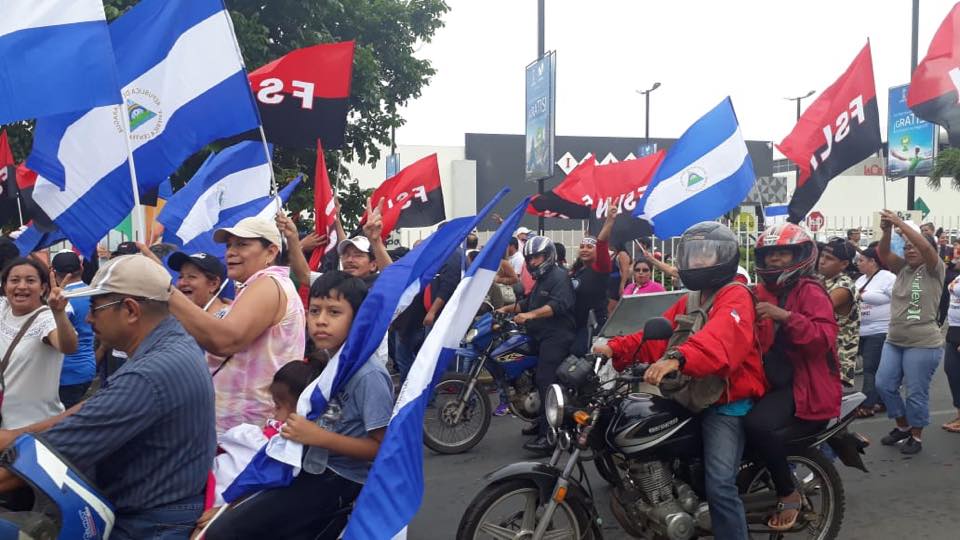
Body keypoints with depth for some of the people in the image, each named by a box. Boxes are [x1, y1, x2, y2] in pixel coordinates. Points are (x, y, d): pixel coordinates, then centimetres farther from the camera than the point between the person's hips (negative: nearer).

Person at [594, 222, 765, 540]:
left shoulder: (735, 297, -11)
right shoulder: (688, 302, 20)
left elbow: (720, 338, -33)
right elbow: (658, 334, 9)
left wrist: (677, 358, -52)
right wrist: (616, 349, -7)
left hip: (725, 405, -9)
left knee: (719, 486, -21)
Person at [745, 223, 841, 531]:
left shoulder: (811, 292, -6)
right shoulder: (762, 292, 17)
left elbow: (824, 339, -21)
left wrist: (785, 316, -31)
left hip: (805, 384, -8)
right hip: (772, 381, 8)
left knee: (757, 424, -32)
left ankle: (789, 494, -10)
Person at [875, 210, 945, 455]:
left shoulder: (935, 270, -6)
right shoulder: (902, 269, 10)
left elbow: (925, 246, -24)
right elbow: (883, 253, -4)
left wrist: (900, 223, -25)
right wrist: (887, 231, -21)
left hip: (923, 344, -6)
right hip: (894, 341, 6)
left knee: (916, 393, 0)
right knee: (884, 385, 8)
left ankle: (916, 436, 17)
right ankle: (902, 426, 27)